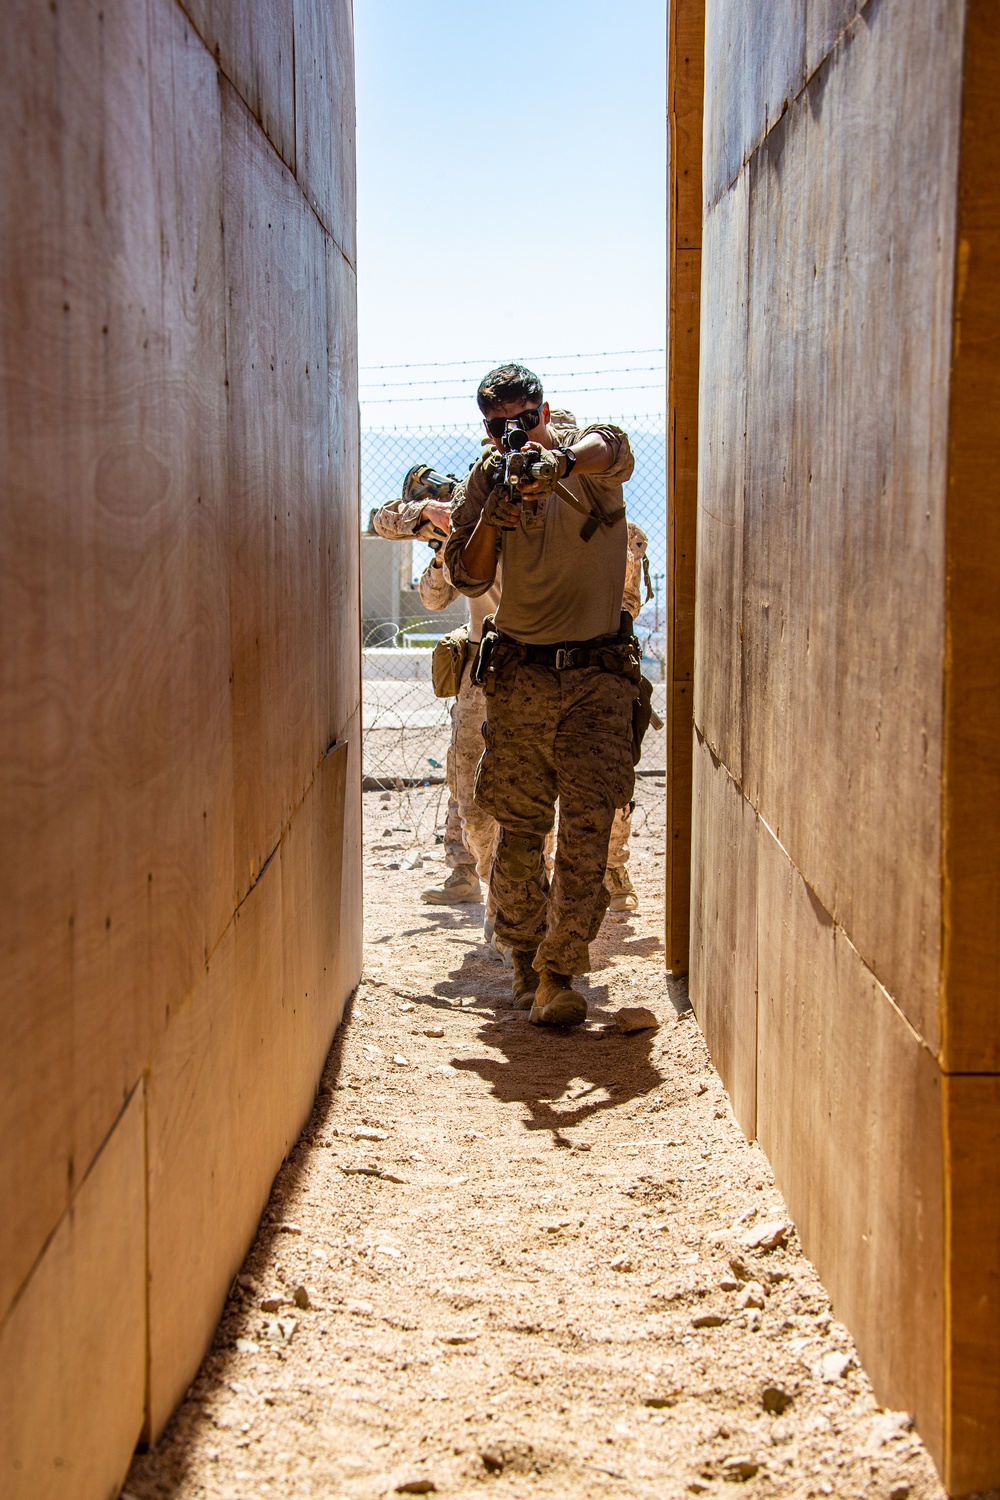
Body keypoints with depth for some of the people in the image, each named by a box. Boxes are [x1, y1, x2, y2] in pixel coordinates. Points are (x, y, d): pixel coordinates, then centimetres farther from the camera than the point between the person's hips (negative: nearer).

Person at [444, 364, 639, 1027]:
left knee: (588, 829, -9)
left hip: (597, 674, -2)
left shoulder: (589, 459, -4)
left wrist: (558, 462, -52)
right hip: (519, 677, 3)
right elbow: (468, 579, -4)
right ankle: (525, 954, 26)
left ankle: (558, 974, -3)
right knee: (519, 830, 7)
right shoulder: (484, 481, 5)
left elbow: (610, 445, -30)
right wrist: (492, 519, -24)